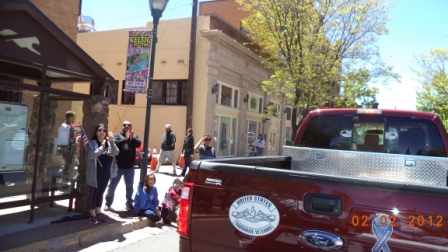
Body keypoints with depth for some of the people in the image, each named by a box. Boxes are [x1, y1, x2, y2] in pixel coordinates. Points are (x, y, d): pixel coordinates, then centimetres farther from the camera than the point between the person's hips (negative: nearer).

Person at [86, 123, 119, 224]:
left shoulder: (109, 142, 6)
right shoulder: (92, 143, -10)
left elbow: (116, 153, -8)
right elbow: (91, 155, -25)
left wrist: (112, 141, -20)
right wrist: (102, 146, -26)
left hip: (106, 173, 5)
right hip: (95, 174, -5)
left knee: (100, 193, 16)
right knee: (93, 194, 4)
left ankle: (98, 213, 28)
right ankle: (92, 215, 14)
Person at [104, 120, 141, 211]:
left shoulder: (134, 136, 8)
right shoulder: (117, 135, 2)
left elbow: (138, 144, -11)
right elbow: (115, 143, -17)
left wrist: (132, 138, -30)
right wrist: (125, 139, -31)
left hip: (130, 167, 2)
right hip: (118, 166, -2)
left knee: (130, 186, 11)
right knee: (112, 185, 5)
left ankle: (129, 203, 23)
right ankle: (108, 203, 18)